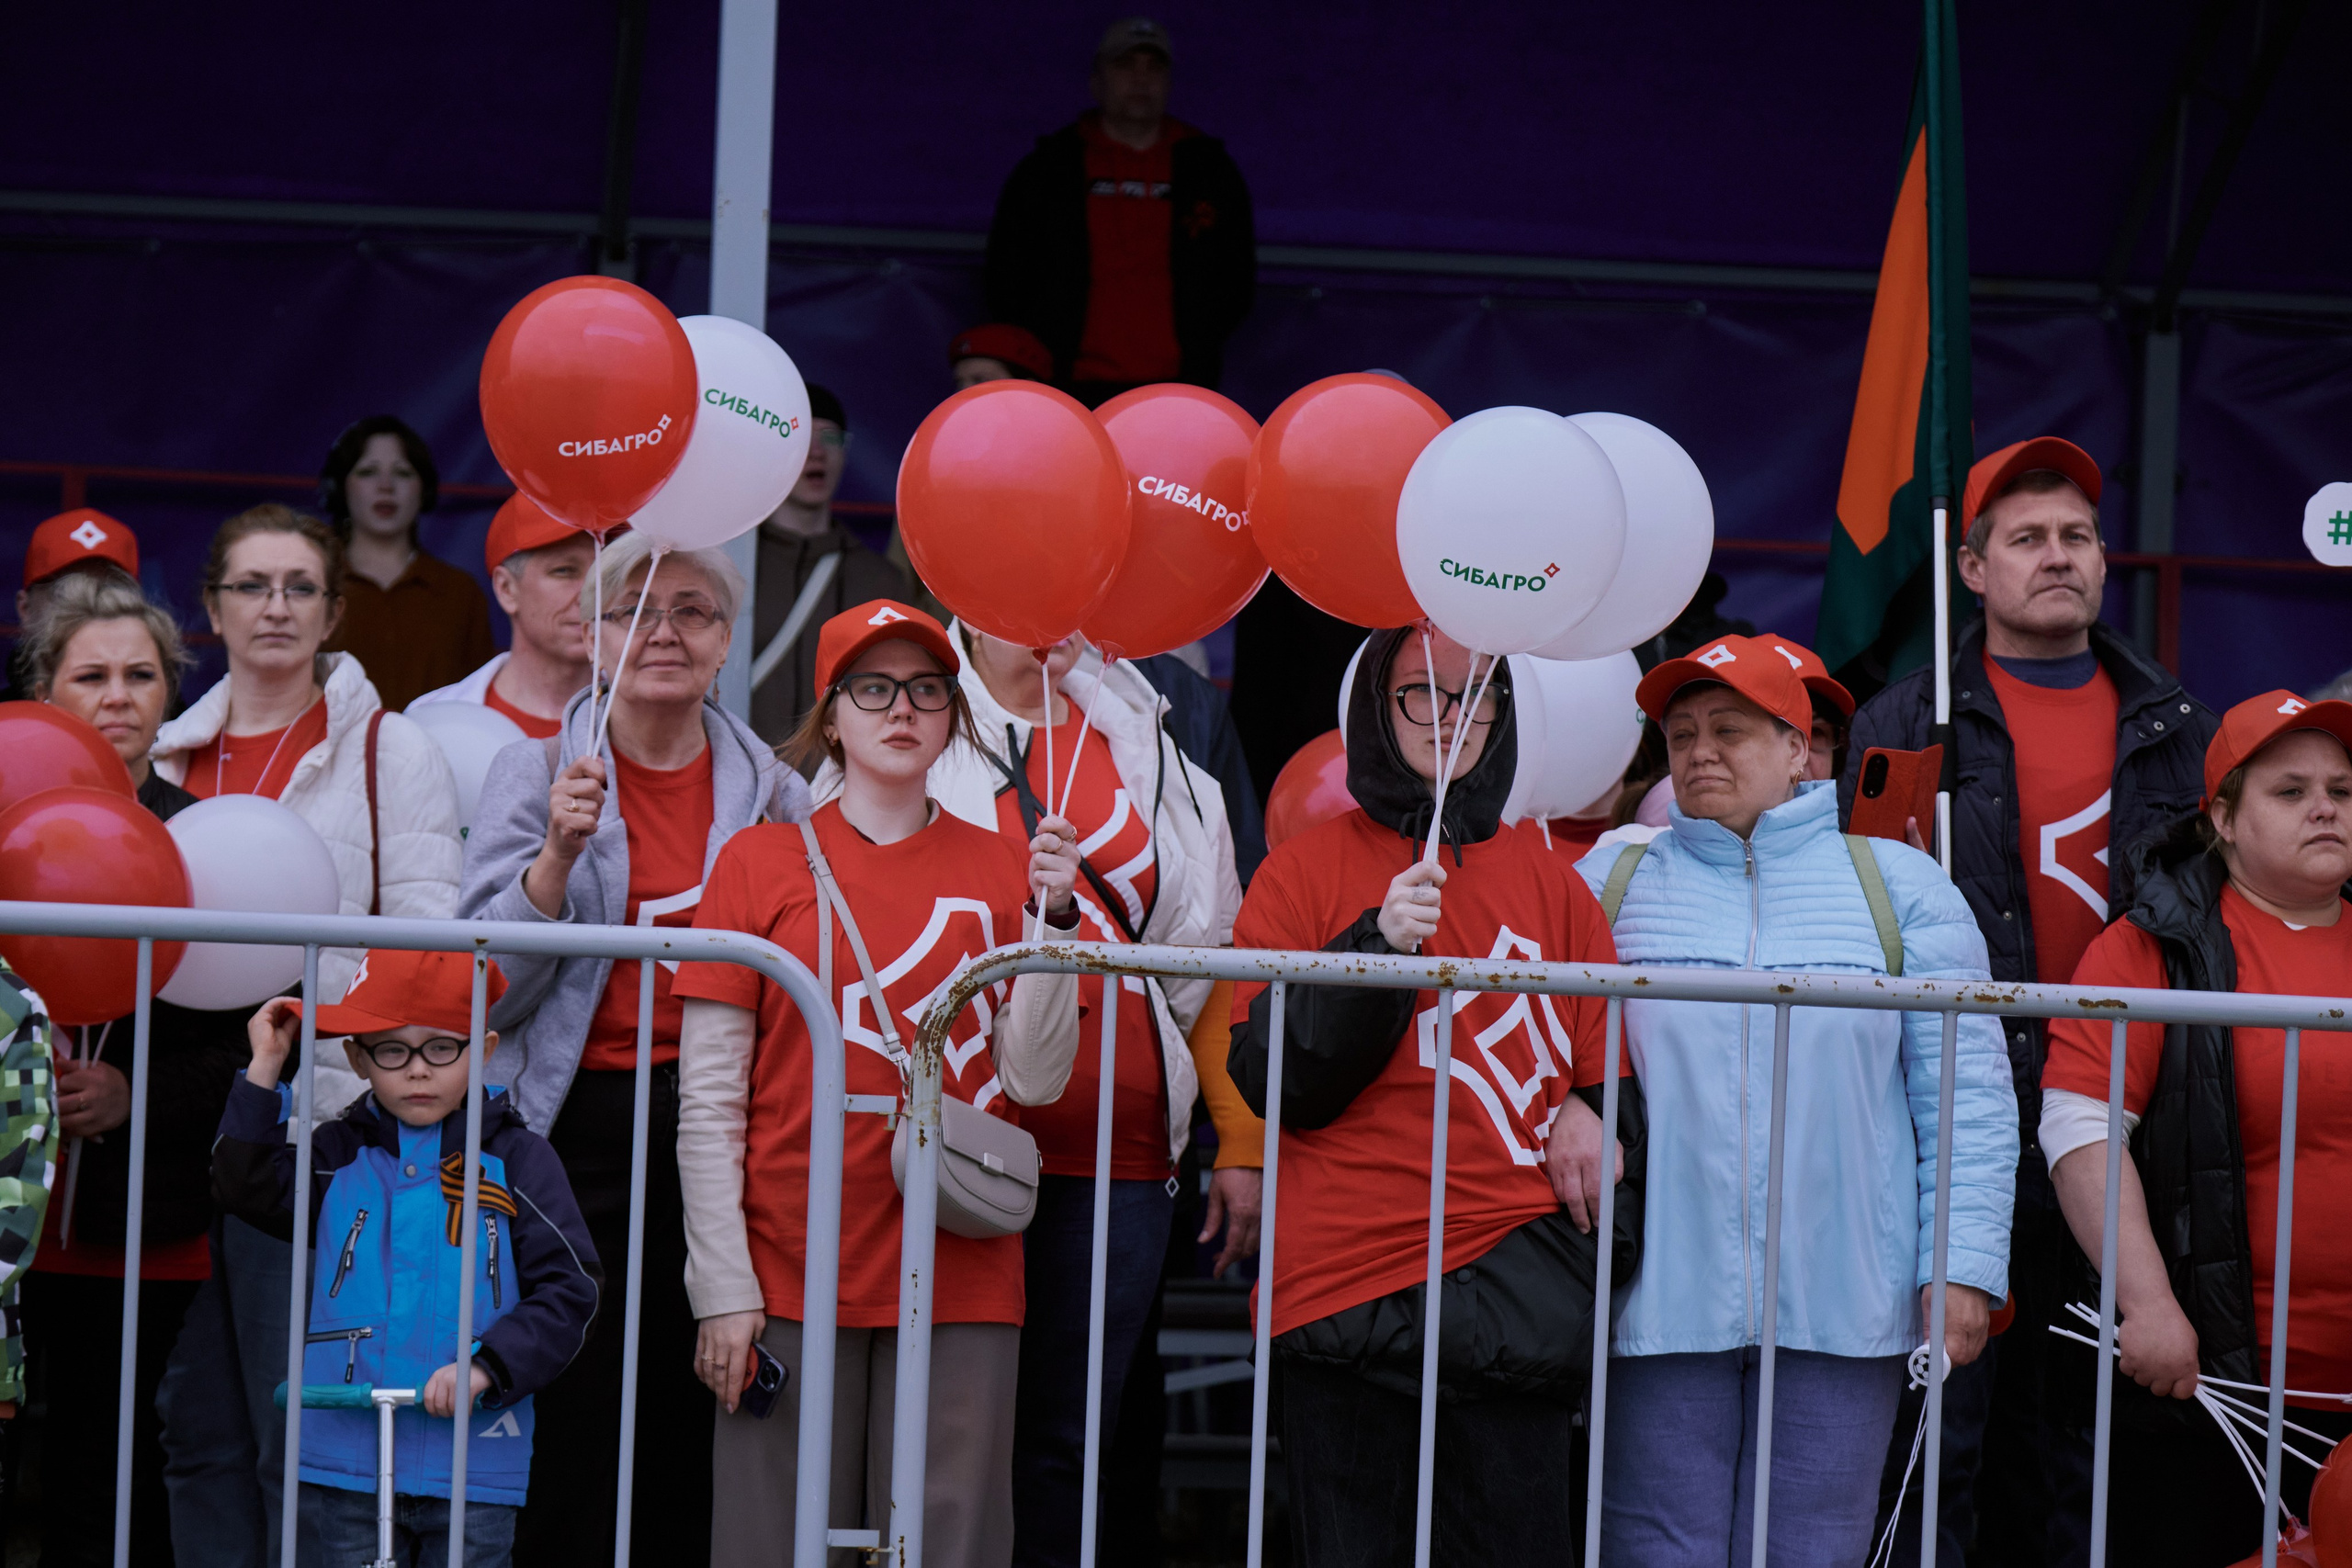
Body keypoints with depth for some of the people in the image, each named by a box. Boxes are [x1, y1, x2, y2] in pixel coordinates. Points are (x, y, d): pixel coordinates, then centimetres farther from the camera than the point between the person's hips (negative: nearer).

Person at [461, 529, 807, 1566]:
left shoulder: (774, 793, 9)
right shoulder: (536, 772, 4)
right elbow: (485, 987, -4)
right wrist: (558, 854, -15)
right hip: (582, 1128, -2)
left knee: (694, 1437, 1)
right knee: (570, 1429, -5)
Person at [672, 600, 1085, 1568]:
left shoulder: (1002, 870, 8)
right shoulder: (761, 862, 3)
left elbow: (1035, 1082, 1)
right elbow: (709, 1104, 0)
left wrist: (1051, 918, -8)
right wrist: (722, 1287, -6)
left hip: (963, 1288, 1)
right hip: (792, 1283, -1)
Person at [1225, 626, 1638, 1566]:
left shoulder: (1554, 889, 14)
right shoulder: (1303, 873, 6)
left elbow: (1611, 1081, 16)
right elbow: (1275, 1079, -4)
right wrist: (1377, 946, -15)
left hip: (1518, 1288, 2)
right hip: (1347, 1288, -2)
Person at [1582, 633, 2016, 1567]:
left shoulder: (1897, 886, 8)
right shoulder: (1609, 883, 10)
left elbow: (1968, 1093, 6)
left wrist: (1964, 1266, -3)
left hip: (1845, 1312, 0)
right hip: (1660, 1304, 0)